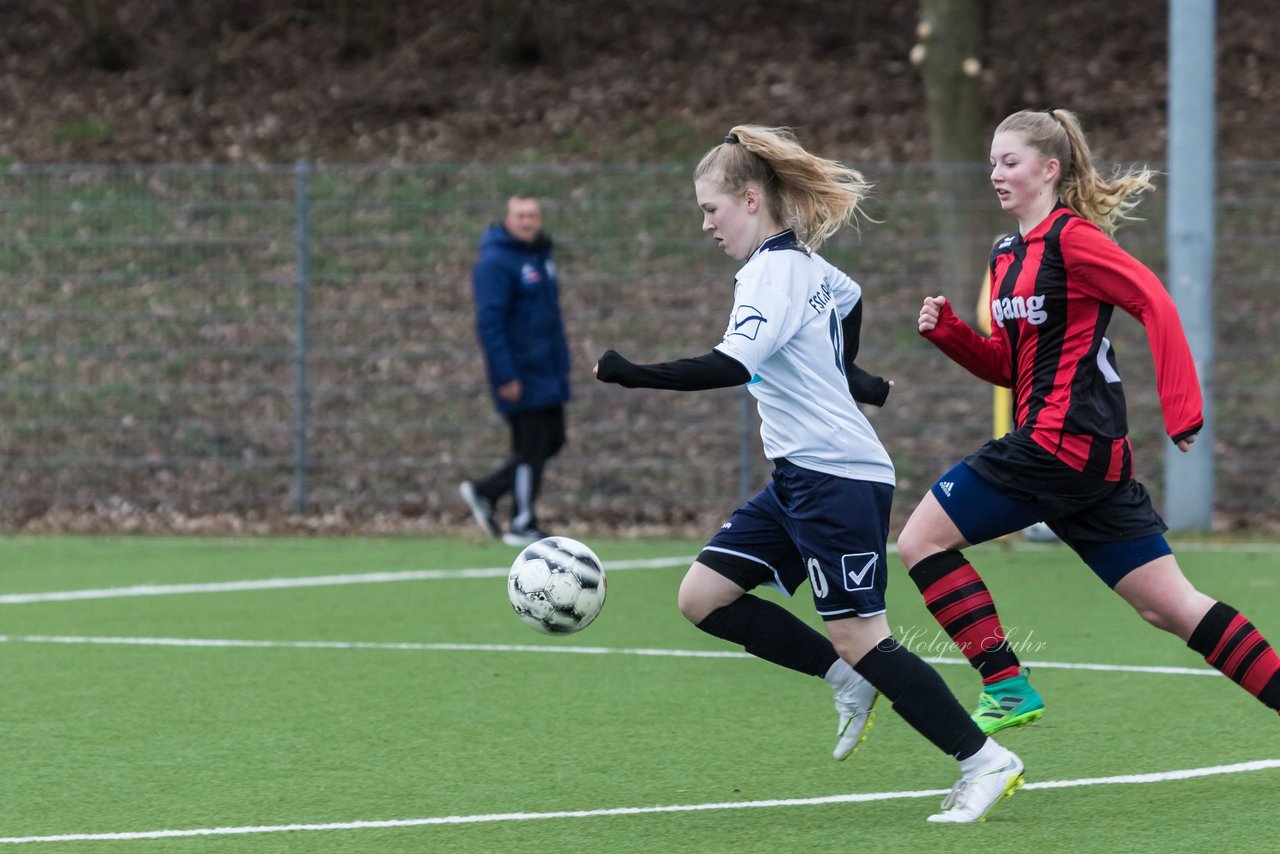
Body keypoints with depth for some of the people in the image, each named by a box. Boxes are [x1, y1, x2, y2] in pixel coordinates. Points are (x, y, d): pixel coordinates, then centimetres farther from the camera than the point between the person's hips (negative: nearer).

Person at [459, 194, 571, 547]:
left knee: (552, 442, 11)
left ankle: (484, 492, 22)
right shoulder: (495, 262, -14)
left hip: (547, 372, 9)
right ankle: (523, 526, 9)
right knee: (530, 448, -3)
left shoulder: (541, 255, 14)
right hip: (520, 375, -9)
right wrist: (505, 376, -22)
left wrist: (561, 364, 19)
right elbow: (489, 321, -19)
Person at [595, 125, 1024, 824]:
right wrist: (850, 379, 45)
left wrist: (634, 375, -25)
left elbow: (731, 365, -26)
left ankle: (984, 761, -5)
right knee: (703, 596, 5)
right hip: (802, 477, 10)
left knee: (858, 637, -10)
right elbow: (847, 297, 37)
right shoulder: (804, 263, 15)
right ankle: (849, 680, 8)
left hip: (837, 478, -10)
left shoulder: (775, 269, -14)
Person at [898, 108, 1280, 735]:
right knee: (1172, 607, 7)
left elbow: (1155, 303, -17)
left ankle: (1007, 688, -6)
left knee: (921, 540, -5)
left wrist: (1182, 412, -24)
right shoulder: (1006, 255, 18)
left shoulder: (1071, 236, -8)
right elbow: (1009, 367, 24)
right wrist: (947, 331, 7)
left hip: (1062, 440, -9)